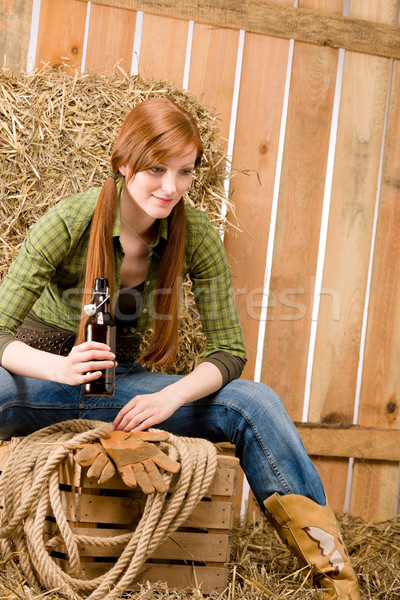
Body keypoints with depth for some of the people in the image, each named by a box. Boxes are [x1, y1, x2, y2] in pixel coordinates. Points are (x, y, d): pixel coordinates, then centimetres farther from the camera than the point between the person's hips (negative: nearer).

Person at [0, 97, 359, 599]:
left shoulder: (195, 236, -10)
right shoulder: (69, 223, -19)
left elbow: (229, 352, -8)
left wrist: (171, 396, -29)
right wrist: (64, 368, -43)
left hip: (121, 384, 2)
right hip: (43, 375, -2)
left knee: (255, 403, -21)